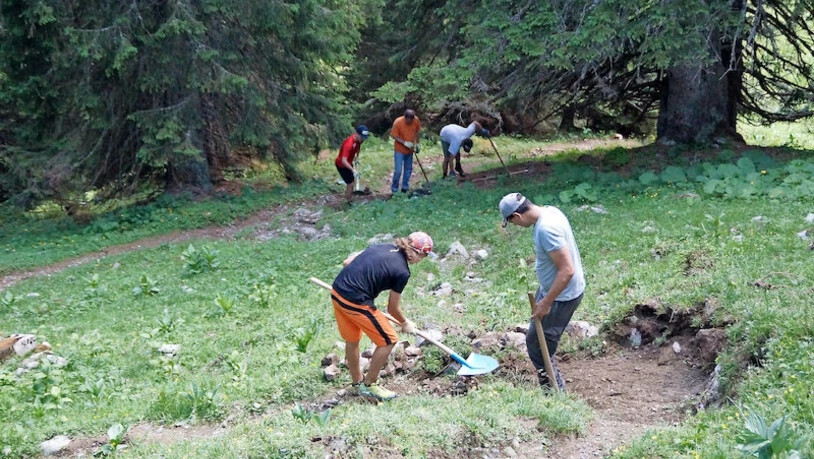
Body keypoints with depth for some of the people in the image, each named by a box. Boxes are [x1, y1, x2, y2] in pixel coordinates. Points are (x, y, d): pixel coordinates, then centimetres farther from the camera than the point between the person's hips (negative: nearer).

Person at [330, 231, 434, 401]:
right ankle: (369, 385, 20)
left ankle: (357, 383, 43)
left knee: (351, 340, 26)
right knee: (388, 340, 9)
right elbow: (393, 308, 3)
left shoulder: (383, 247, 10)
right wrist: (405, 323, 22)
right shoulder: (402, 271, -8)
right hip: (356, 303, -8)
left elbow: (347, 262, 12)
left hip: (337, 291, 8)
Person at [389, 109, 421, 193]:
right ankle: (394, 189, 7)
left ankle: (405, 187, 28)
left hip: (410, 150, 5)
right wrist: (404, 143, -25)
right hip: (399, 150, -5)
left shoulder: (416, 120, -11)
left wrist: (417, 143, 6)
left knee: (408, 170, 14)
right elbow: (394, 136, -16)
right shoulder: (398, 122, -24)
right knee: (398, 170, -7)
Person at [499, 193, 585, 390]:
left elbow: (567, 270, -33)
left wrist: (546, 303, -25)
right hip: (552, 288, 11)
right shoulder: (549, 210, -2)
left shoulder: (546, 229, -32)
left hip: (561, 296, -11)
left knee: (536, 345, 1)